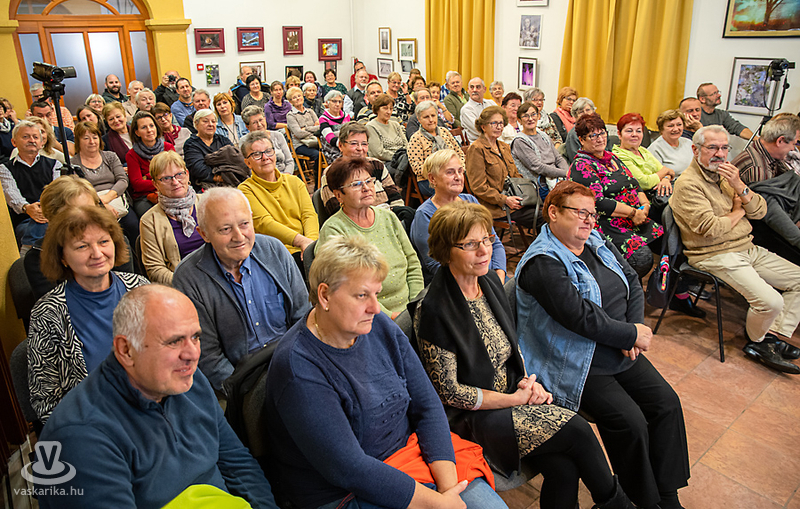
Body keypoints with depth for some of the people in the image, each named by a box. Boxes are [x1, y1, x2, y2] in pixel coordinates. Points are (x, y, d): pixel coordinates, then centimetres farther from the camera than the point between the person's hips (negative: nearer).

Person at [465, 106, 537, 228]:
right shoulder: (476, 149, -6)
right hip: (494, 207, -8)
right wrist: (504, 200, -17)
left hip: (514, 199, 8)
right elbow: (478, 187, -12)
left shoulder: (504, 147, 20)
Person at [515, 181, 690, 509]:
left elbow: (632, 282, 10)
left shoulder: (597, 243, 8)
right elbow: (581, 316, -26)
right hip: (578, 367, -8)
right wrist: (632, 334, -15)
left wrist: (635, 329, -6)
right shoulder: (542, 263, -20)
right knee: (631, 422, -18)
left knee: (666, 403, 0)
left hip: (620, 353, 9)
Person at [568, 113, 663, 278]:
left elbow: (635, 186, 22)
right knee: (642, 256, -28)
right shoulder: (581, 166, -7)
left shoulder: (612, 158, 19)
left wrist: (645, 205, 1)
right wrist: (633, 212, -15)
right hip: (606, 224, -8)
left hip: (634, 220, 8)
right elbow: (597, 202, -17)